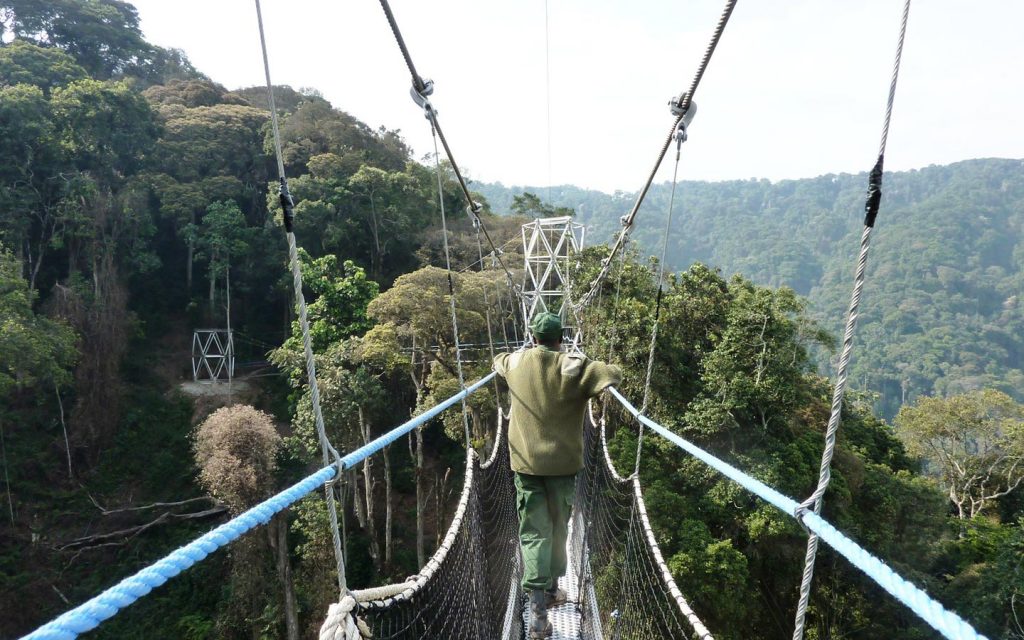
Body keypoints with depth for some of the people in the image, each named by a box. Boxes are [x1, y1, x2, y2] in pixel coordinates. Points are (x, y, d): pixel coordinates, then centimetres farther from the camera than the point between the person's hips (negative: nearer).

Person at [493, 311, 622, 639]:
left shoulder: (516, 361, 3)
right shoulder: (573, 366, -9)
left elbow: (497, 361, 25)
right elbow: (615, 375, -15)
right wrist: (590, 367, 5)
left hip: (526, 462, 2)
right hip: (562, 462, -1)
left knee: (533, 533, 2)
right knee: (558, 528, 17)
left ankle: (538, 611, -7)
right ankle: (552, 589, 33)